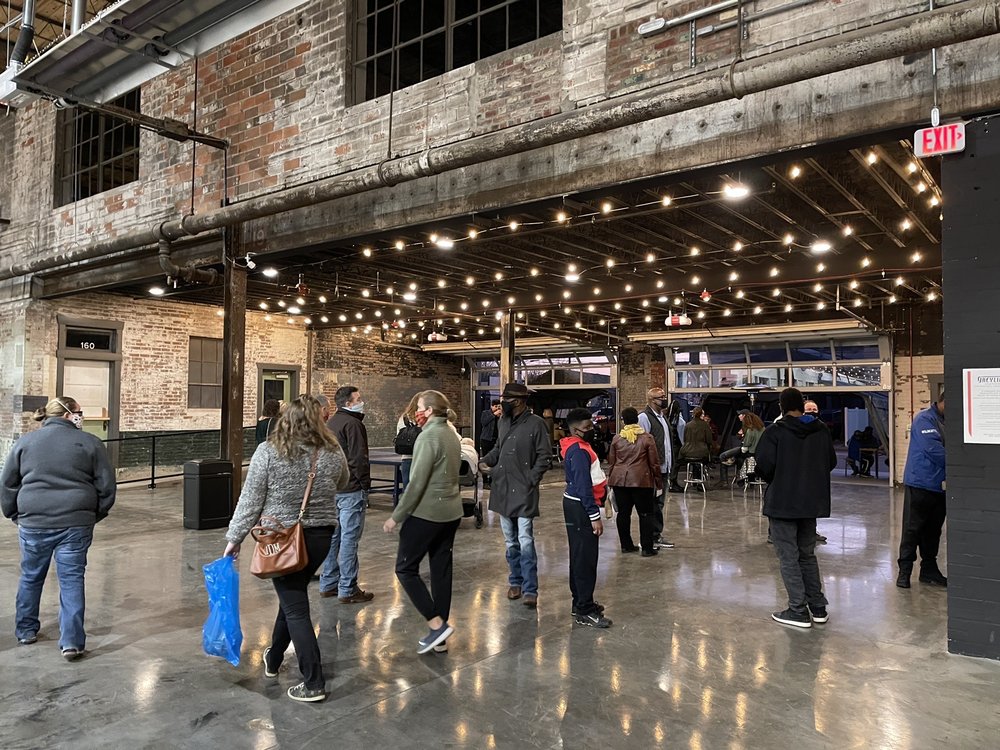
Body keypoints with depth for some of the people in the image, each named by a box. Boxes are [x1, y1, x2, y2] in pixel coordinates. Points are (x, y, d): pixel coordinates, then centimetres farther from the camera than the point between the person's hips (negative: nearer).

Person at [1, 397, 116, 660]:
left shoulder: (25, 442, 5)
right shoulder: (90, 443, -2)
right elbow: (107, 486, 0)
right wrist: (96, 515, 13)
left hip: (34, 522, 2)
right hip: (76, 523, -2)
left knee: (31, 577, 21)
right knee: (72, 580, 4)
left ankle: (26, 630, 35)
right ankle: (72, 642, 1)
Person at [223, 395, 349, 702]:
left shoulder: (268, 452, -11)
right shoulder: (333, 452, -4)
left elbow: (251, 500, -9)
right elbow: (342, 484, 14)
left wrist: (234, 538, 0)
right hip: (320, 536, 4)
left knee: (295, 606, 3)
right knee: (293, 596, 22)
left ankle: (313, 683, 3)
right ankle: (273, 658, 40)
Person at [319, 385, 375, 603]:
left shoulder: (331, 423, 16)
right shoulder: (353, 423, -15)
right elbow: (359, 458, -19)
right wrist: (365, 483, -10)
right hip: (351, 489, -9)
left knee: (333, 536, 15)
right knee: (349, 538, -5)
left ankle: (328, 584, 23)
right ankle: (348, 590, 0)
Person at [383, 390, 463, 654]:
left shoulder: (428, 436, -16)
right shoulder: (452, 434, 11)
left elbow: (417, 482, -19)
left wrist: (396, 516, -13)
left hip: (426, 513, -8)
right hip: (451, 512, 8)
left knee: (405, 568, 3)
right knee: (441, 570, 11)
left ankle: (437, 625, -3)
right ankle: (439, 636, 18)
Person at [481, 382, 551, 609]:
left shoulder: (536, 423, -10)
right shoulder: (503, 422, 9)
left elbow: (544, 455, -9)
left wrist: (531, 479, -14)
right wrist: (485, 461, 3)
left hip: (524, 491, -6)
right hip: (502, 490, 6)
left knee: (525, 542, -8)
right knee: (510, 542, 15)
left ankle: (530, 589, -1)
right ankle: (516, 582, 28)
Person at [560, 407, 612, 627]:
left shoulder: (574, 447, 12)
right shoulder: (579, 451, -20)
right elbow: (584, 486, -23)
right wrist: (594, 516, -22)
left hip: (574, 504, 11)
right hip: (580, 507, -11)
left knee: (579, 555, 17)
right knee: (585, 557, -6)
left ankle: (580, 602, 28)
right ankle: (585, 611, -2)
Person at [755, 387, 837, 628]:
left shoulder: (775, 432, -14)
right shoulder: (821, 430, 2)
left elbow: (765, 467, -18)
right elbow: (831, 462, 8)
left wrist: (773, 480, 3)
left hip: (782, 503, -6)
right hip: (812, 502, 6)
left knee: (788, 557, 3)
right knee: (808, 554, 19)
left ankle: (798, 611, 4)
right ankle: (818, 608, 22)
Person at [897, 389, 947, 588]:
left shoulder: (946, 422, 12)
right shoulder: (925, 419, -12)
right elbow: (934, 449, -21)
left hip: (940, 486, 8)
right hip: (921, 483, -8)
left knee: (933, 530, 14)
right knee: (912, 529, -2)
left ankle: (929, 569, 24)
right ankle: (904, 570, 5)